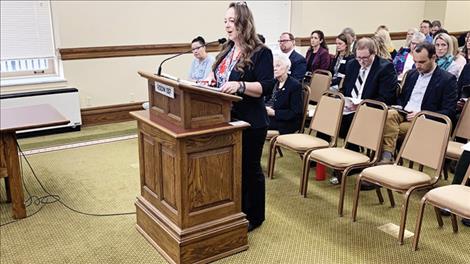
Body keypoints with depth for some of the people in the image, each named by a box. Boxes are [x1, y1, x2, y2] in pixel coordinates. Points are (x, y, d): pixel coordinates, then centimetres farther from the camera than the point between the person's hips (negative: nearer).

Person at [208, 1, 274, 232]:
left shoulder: (260, 53, -12)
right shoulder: (226, 50, 11)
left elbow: (267, 87, -20)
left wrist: (240, 85, -33)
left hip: (250, 122, -7)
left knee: (249, 168, 6)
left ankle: (253, 217, 23)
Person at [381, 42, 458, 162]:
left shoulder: (448, 79, -1)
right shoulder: (411, 74, 18)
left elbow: (449, 112, -6)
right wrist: (399, 108, 3)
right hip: (403, 114, 5)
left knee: (392, 129, -31)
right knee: (390, 114, -30)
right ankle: (387, 155, -33)